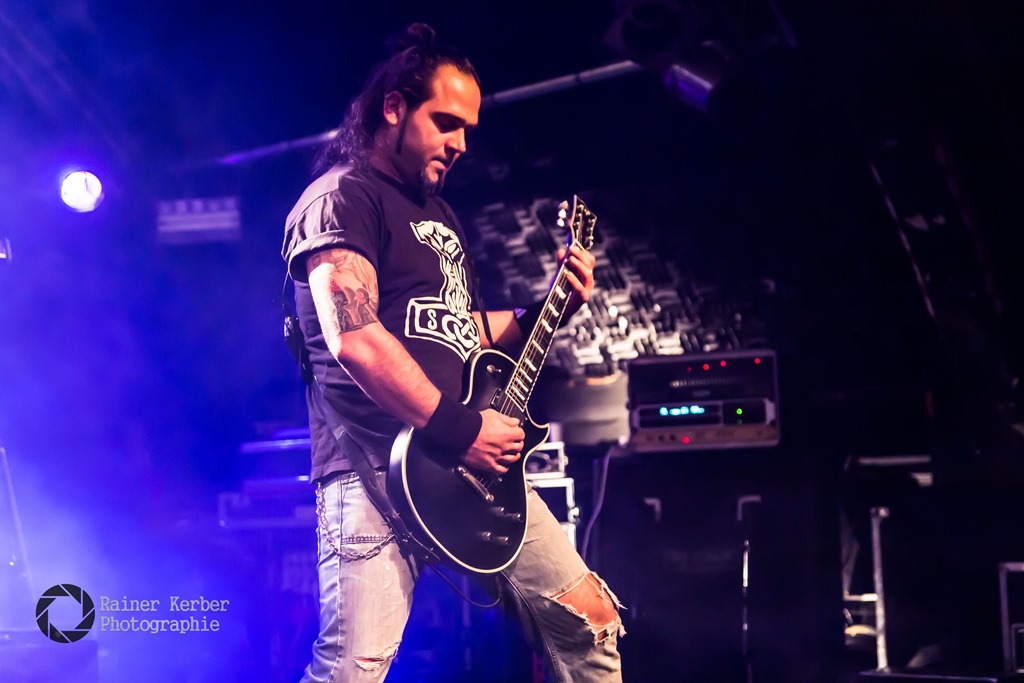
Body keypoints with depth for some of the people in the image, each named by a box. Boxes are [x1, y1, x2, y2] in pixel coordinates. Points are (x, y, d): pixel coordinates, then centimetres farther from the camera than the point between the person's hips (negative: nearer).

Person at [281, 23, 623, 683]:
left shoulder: (439, 213, 23)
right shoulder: (342, 197, -6)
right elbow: (355, 339, -19)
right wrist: (461, 428, -19)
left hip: (475, 464, 9)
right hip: (380, 467, -8)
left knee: (590, 620, 6)